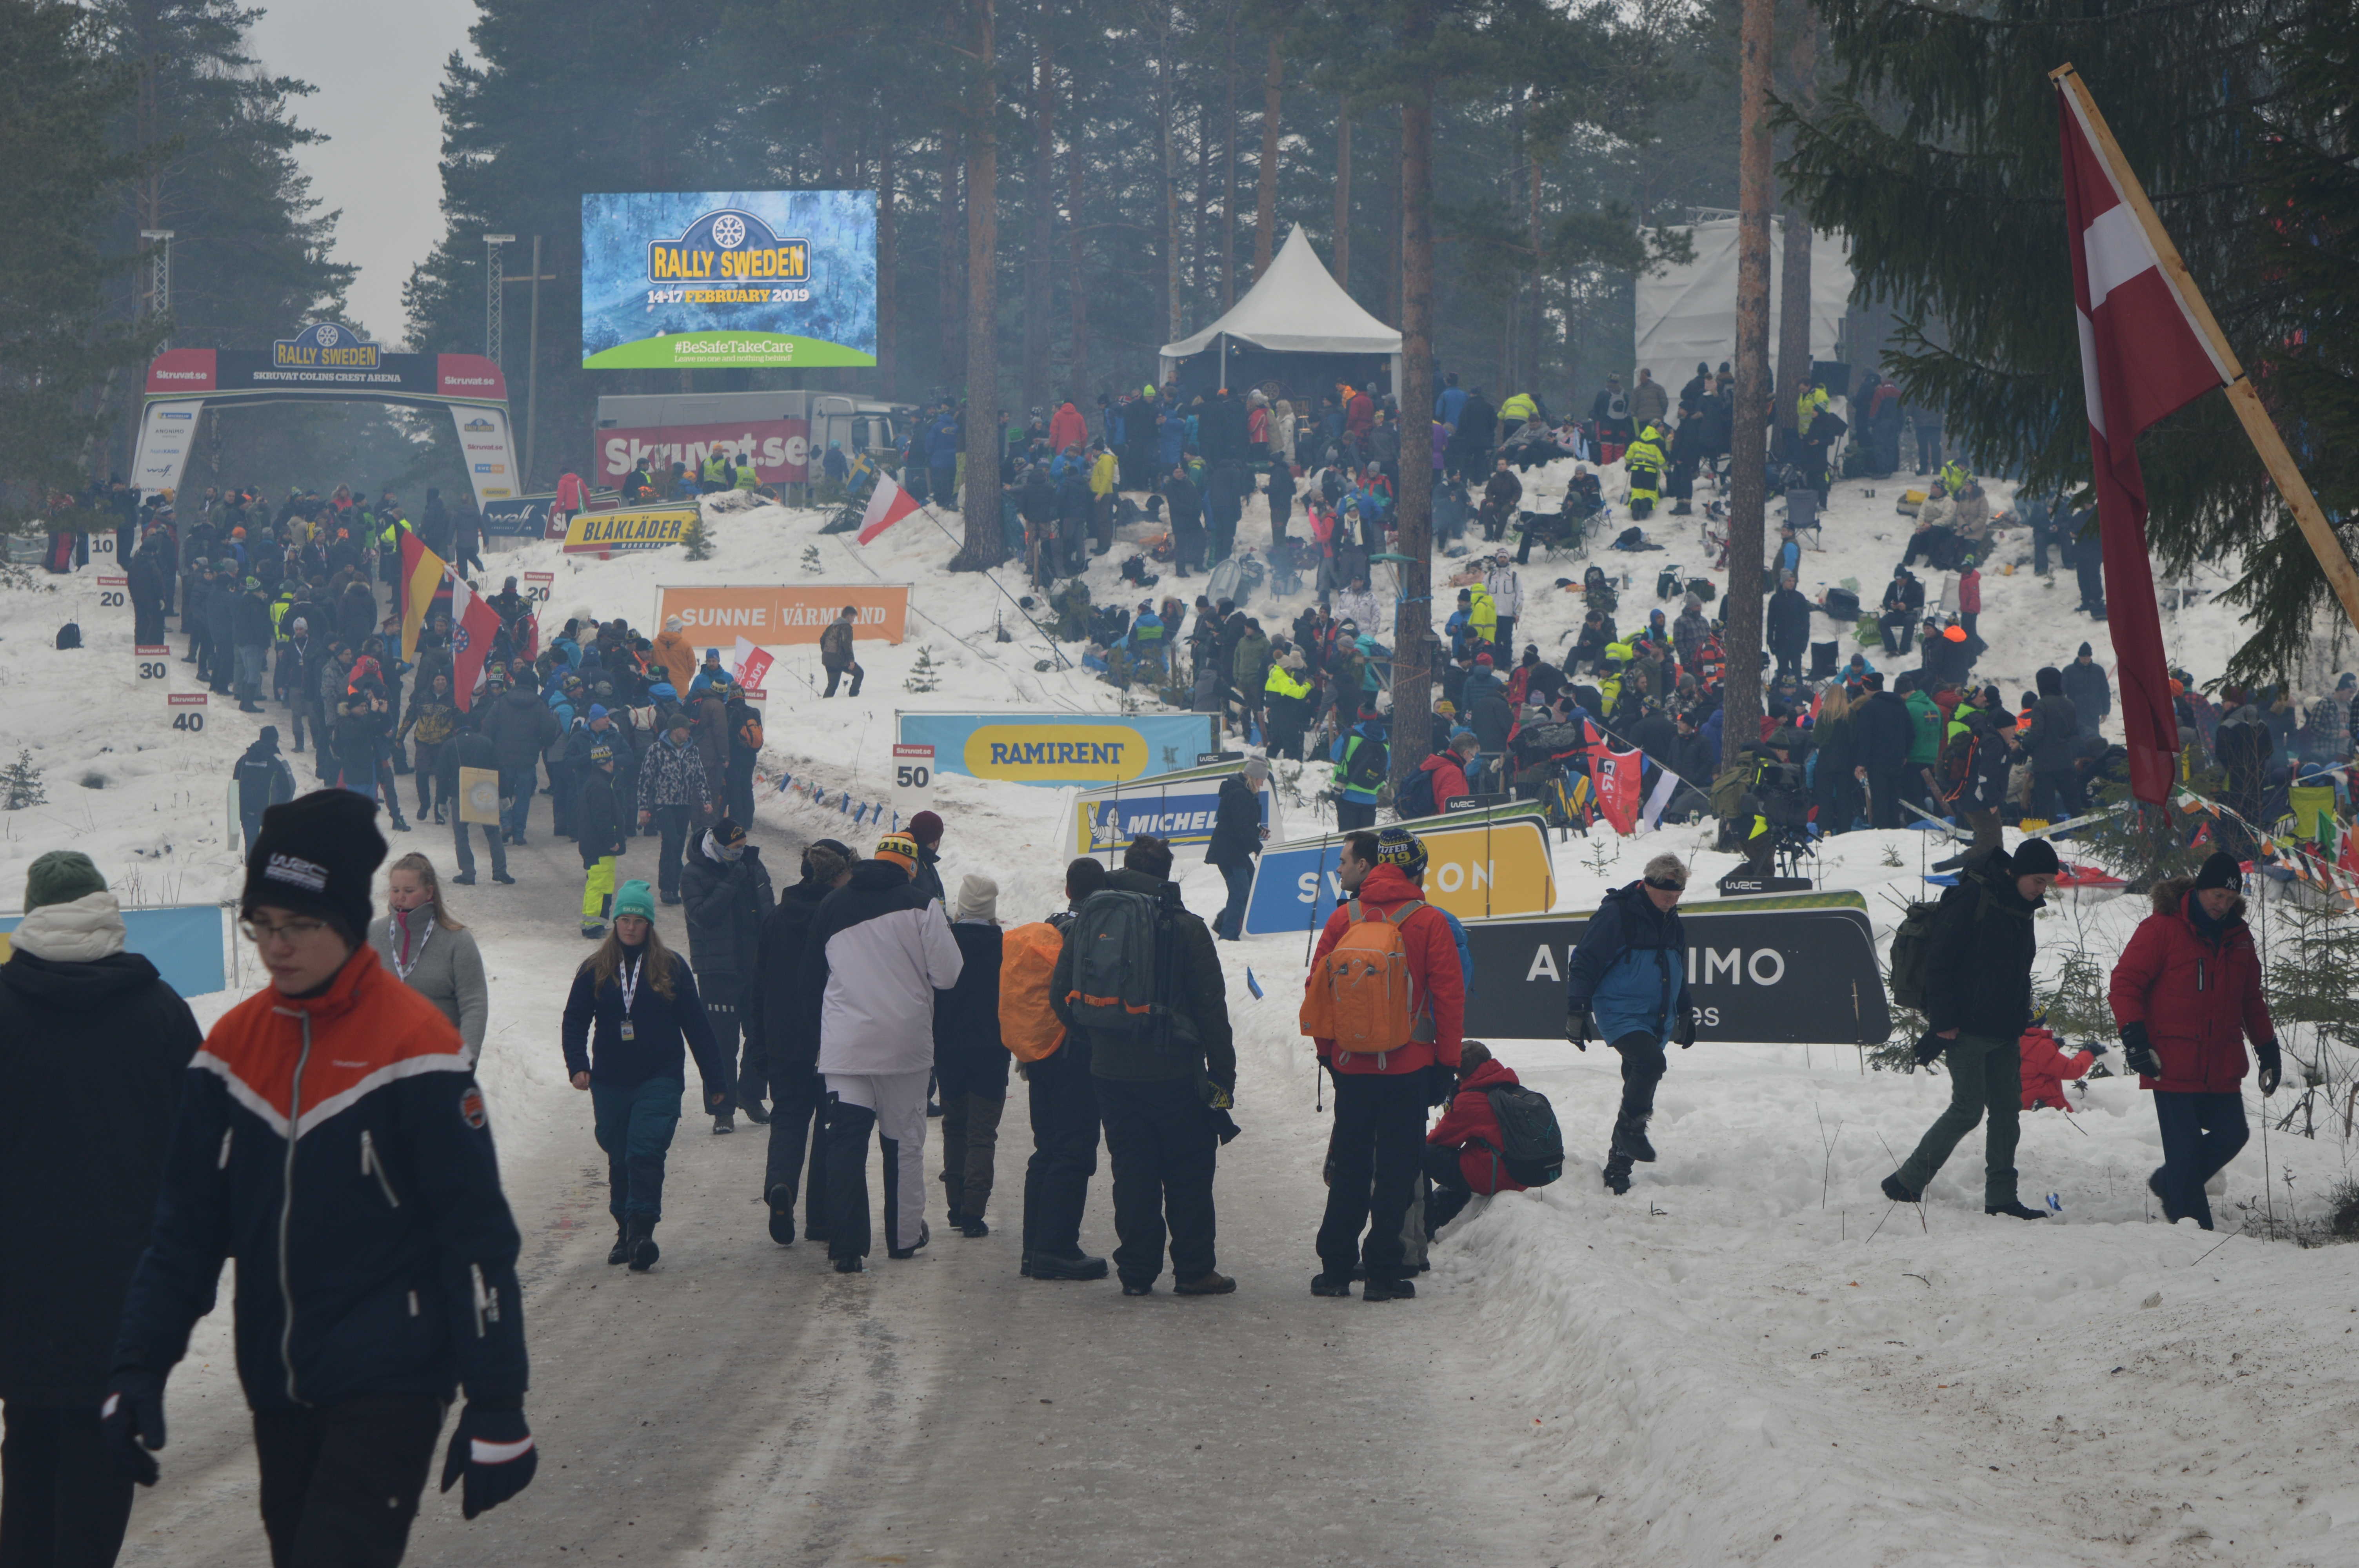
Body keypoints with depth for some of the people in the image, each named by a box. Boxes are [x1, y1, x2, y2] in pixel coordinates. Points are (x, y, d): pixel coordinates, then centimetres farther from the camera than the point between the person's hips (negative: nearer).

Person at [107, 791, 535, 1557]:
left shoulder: (414, 1043, -11)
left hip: (389, 1387, -6)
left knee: (339, 1551, -17)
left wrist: (497, 1407, -12)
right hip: (280, 1390, 6)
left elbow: (479, 1235, -10)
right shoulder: (234, 1043, 7)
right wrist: (139, 1367, 2)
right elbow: (186, 1226, 11)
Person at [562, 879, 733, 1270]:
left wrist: (715, 1080, 5)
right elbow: (575, 1020, 8)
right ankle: (626, 1232, 20)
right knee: (619, 1160, 9)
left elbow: (696, 1025, 5)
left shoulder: (671, 968, 2)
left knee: (645, 1154, -16)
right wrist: (577, 1065, -9)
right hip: (610, 1083, 3)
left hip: (659, 1080, -3)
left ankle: (641, 1231, -20)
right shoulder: (595, 970, 7)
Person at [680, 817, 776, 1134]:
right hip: (717, 972, -5)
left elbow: (768, 906, 19)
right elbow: (703, 915, -21)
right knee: (722, 1042, -6)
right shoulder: (694, 876, -7)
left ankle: (750, 1095, 29)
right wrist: (729, 885, -25)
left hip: (756, 966, 5)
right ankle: (723, 1110, 0)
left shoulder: (753, 865, 9)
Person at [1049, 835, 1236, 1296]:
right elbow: (1212, 1009, -8)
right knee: (1189, 1174, 6)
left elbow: (1060, 995, 7)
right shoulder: (1186, 928, -8)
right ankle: (1193, 1270, 6)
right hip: (1173, 1073, -4)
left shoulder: (1087, 921, 3)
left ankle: (1136, 1271, 10)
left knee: (1132, 1172, 11)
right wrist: (1223, 1077, -3)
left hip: (1110, 1072, 4)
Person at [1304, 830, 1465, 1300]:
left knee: (1348, 1168, 12)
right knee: (1396, 1171, 3)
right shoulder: (1427, 922, -4)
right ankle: (1382, 1273, 0)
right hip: (1408, 1067, -2)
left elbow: (1316, 991, 3)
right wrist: (1447, 1062, 1)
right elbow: (1449, 996, -5)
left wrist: (1326, 1050, 15)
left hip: (1350, 1067, 2)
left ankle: (1336, 1267, 13)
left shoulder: (1342, 921, 0)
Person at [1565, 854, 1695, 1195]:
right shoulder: (1616, 915, -10)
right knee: (1650, 1061, -31)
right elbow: (1583, 964, -9)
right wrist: (1576, 1011, -13)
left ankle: (1619, 1166, 15)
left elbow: (1678, 976, 29)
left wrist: (1685, 1015, 32)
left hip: (1657, 1022, 7)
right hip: (1621, 1015, -7)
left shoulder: (1673, 924, 14)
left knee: (1639, 1085, 7)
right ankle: (1632, 1128, -14)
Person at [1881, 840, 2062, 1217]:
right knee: (1968, 1108, -9)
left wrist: (2021, 1022, 18)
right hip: (1967, 1029, -9)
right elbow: (1939, 960, -16)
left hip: (2003, 1033, 9)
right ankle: (1906, 1183, 1)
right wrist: (1943, 1023, -18)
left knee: (2007, 1108, 5)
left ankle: (2001, 1198, 9)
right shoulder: (1971, 899, -13)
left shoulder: (2020, 909, 14)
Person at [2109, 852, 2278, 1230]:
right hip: (2173, 1066, -6)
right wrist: (2134, 1037, -17)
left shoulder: (2237, 937, 14)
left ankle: (2168, 1185, 25)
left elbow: (2251, 1001, 25)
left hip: (2221, 1069, 6)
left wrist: (2268, 1049, 22)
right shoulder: (2162, 928, -6)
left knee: (2231, 1135, 4)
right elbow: (2125, 983, -7)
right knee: (2185, 1145, -7)